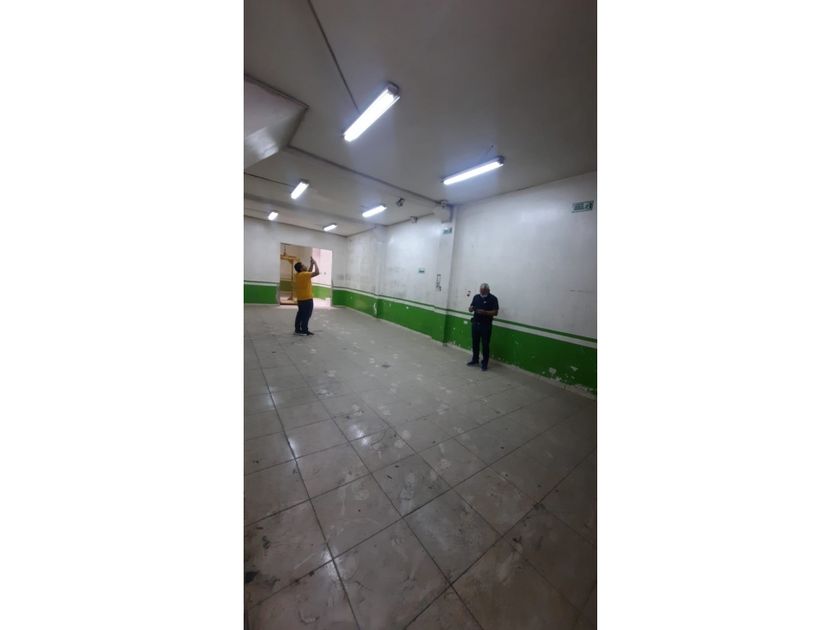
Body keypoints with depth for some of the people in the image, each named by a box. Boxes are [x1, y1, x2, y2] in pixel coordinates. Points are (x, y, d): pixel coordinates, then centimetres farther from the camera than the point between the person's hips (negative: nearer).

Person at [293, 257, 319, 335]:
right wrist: (315, 263, -11)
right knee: (306, 315, -2)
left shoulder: (297, 275, 9)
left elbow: (309, 273, 22)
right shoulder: (304, 275, -18)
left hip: (300, 299, 9)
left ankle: (297, 329, 20)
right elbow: (317, 272, -24)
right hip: (307, 299, -9)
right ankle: (304, 331, 2)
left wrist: (311, 264, 15)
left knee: (300, 314, 14)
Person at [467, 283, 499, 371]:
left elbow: (495, 312, -11)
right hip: (475, 323, 5)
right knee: (475, 343, 12)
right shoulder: (476, 297, 7)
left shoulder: (493, 298, -7)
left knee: (485, 345, 1)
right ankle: (475, 360, 28)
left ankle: (484, 364, 12)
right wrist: (471, 308, -13)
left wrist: (484, 312, -24)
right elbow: (470, 309, 11)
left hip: (486, 325, -5)